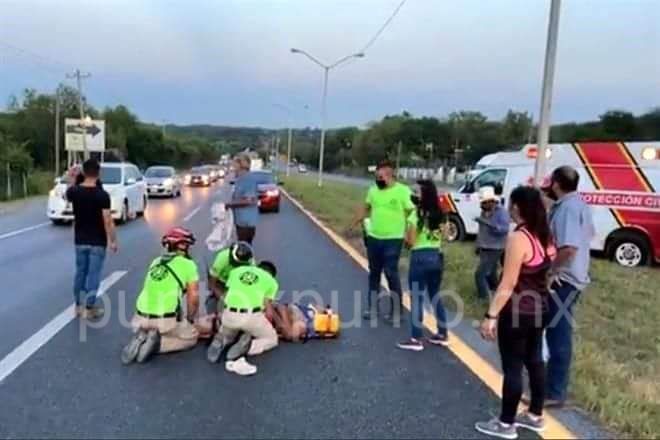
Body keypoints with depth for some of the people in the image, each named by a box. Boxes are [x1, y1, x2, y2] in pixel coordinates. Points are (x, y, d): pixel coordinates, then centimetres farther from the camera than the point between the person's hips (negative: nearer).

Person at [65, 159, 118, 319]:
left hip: (80, 240, 5)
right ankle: (90, 308, 6)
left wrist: (72, 178, 25)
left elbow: (67, 195, 24)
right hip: (97, 242, -5)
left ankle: (78, 305, 25)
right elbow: (107, 221, -18)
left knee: (80, 272, 16)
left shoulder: (75, 191, -3)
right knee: (93, 274, 2)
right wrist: (113, 241, -10)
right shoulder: (102, 195, -17)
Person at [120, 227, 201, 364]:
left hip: (141, 318, 6)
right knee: (192, 336, 22)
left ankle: (141, 340, 3)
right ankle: (156, 345, -2)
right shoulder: (188, 264, 1)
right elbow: (193, 298, -1)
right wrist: (190, 320, 17)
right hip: (167, 320, -5)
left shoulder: (155, 262, 18)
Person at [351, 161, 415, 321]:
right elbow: (365, 208, 18)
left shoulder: (403, 191, -11)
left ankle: (396, 310, 10)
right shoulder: (373, 190, 5)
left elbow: (412, 214, -10)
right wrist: (353, 225, 17)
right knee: (374, 273, 14)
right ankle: (371, 307, 26)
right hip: (373, 238, 5)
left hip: (393, 240, -5)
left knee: (391, 274, -4)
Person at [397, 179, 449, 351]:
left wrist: (406, 235, 8)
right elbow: (441, 238, 12)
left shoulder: (417, 214, -13)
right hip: (437, 257, 7)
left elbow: (411, 241, -11)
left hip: (420, 258, -7)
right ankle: (442, 335, 25)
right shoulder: (440, 215, 7)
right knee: (436, 296, 18)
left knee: (417, 298, 1)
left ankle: (416, 339, 5)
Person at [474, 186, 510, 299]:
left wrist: (488, 223, -39)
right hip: (484, 248, 8)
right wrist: (478, 245, 20)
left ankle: (485, 298, -1)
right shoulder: (484, 212, 6)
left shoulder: (501, 211, -17)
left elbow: (504, 229, -29)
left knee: (480, 274, -11)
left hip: (494, 249, -8)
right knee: (490, 273, 20)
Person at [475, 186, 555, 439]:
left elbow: (508, 284, -23)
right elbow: (545, 272, 12)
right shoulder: (545, 236, 4)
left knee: (512, 368, 2)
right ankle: (536, 416, 32)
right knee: (534, 361, 19)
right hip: (539, 309, 9)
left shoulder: (519, 238, -22)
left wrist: (491, 315, -19)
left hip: (517, 312, -9)